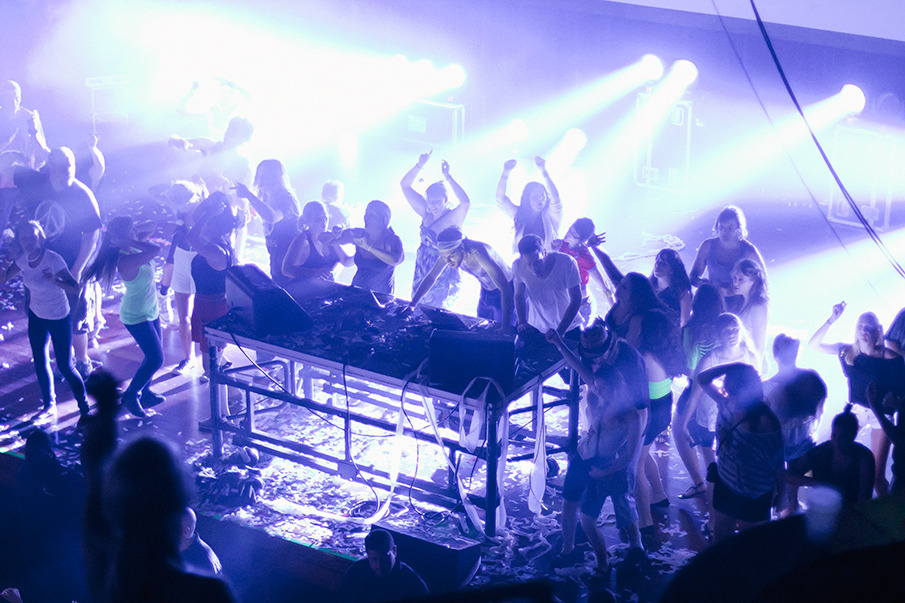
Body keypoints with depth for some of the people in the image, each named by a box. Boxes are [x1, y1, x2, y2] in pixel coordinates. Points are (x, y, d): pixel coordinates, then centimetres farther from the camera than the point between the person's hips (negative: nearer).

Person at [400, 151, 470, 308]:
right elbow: (405, 185, -1)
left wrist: (448, 177, -37)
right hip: (422, 275, 6)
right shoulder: (426, 214, -1)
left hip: (444, 277, -6)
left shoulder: (453, 218, -16)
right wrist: (420, 165, -14)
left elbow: (465, 203, -39)